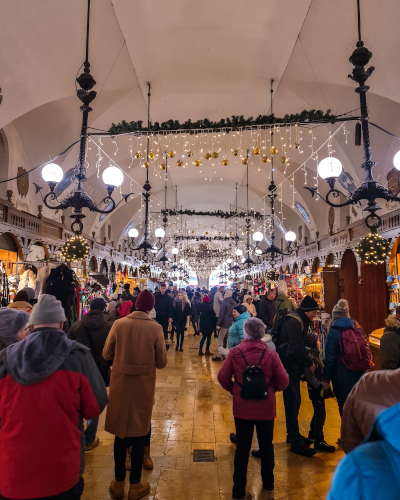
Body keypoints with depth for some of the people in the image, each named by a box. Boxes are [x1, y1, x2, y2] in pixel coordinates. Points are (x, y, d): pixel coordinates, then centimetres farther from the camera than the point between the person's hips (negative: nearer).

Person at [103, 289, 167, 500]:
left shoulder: (119, 324, -10)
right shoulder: (155, 328, -14)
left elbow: (106, 354, -2)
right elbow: (161, 362, -9)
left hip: (120, 384, 2)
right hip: (143, 385, -1)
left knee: (120, 431, 16)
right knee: (139, 432, 14)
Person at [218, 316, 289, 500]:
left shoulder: (234, 353, -14)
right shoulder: (271, 355, -14)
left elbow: (223, 377, -9)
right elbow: (283, 381, -10)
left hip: (242, 407, 0)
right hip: (265, 408, 0)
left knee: (242, 448, 14)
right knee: (266, 447, 20)